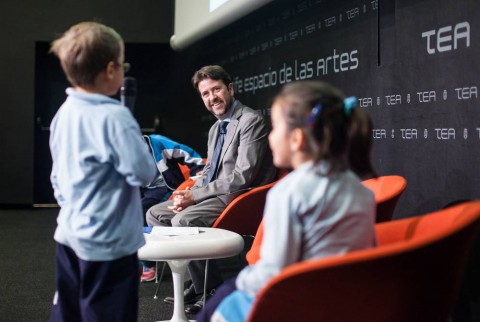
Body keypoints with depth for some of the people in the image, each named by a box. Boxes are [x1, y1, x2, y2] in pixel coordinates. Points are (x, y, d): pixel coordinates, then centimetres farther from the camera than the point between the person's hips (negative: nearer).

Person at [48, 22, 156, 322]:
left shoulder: (64, 113, 4)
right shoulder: (114, 116, -21)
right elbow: (143, 173, -19)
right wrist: (138, 143, 0)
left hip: (70, 235, 8)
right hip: (107, 242, -8)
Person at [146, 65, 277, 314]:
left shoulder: (251, 121, -13)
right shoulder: (216, 128, 16)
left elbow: (242, 176, -21)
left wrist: (195, 196, -19)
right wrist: (189, 195, -2)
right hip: (213, 195, 10)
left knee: (183, 220, -29)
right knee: (155, 214, 5)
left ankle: (212, 290, -10)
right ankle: (196, 283, 4)